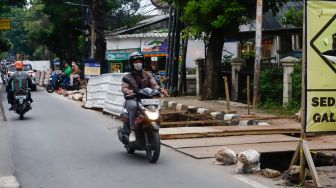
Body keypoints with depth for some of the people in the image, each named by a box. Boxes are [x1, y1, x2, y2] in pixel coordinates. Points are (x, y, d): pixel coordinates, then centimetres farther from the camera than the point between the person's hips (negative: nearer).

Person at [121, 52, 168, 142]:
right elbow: (123, 87, -1)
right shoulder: (127, 77, 12)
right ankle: (132, 131, -31)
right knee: (133, 106, -38)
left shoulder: (148, 75, 20)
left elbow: (154, 85, 8)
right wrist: (128, 91, -26)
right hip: (132, 99, -3)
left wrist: (160, 89, -14)